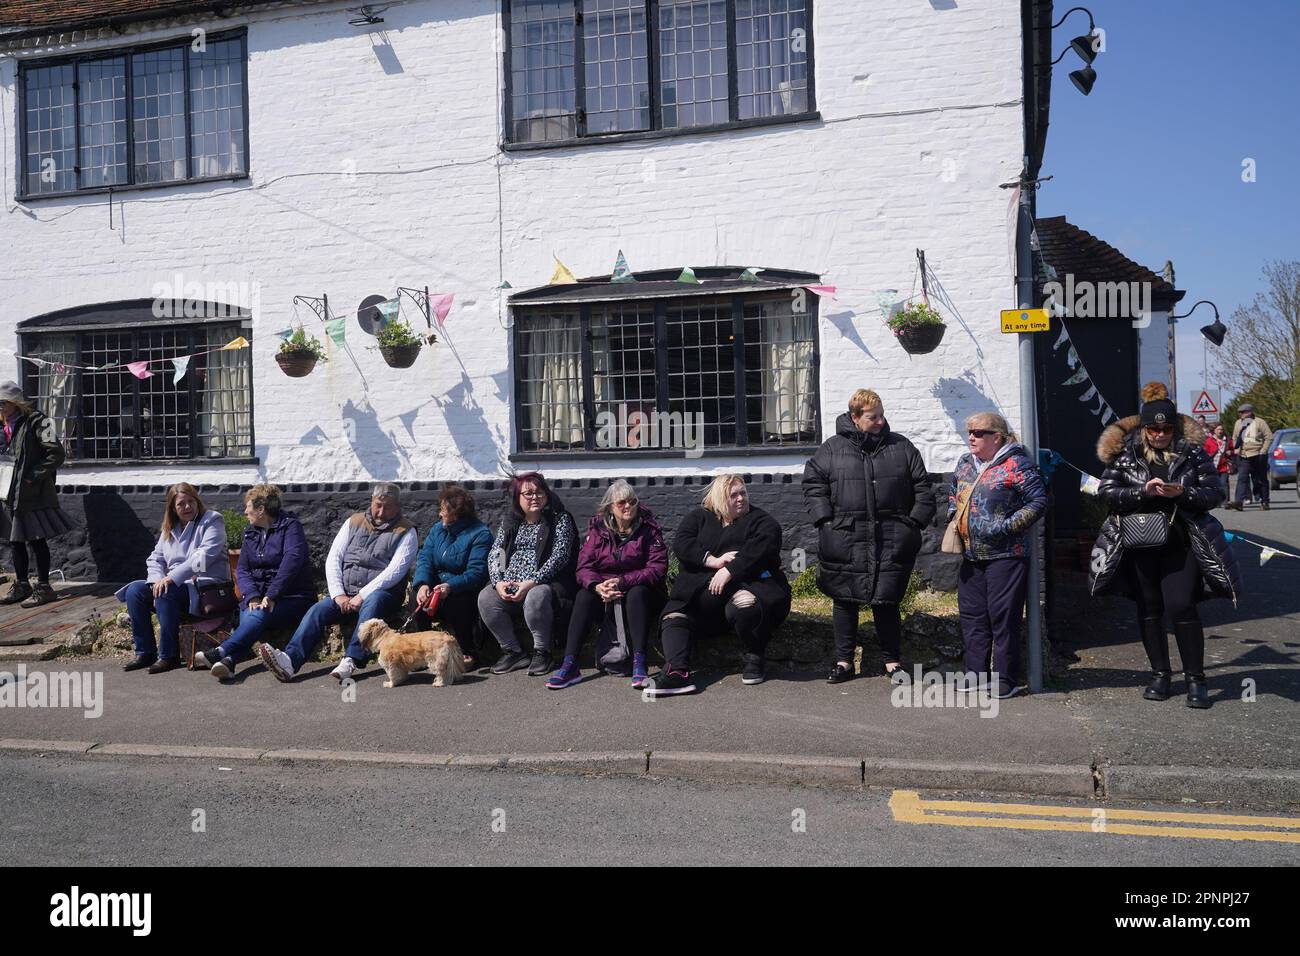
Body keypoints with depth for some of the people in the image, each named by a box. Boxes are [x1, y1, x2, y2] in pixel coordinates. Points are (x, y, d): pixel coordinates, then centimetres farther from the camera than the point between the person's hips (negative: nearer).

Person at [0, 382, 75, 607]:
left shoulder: (34, 422, -11)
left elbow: (56, 453, -17)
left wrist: (34, 476, -17)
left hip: (33, 494, -8)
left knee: (37, 540, -2)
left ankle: (43, 587, 6)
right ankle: (22, 585, 25)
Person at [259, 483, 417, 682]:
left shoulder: (405, 531, 1)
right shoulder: (354, 522, 14)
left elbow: (395, 570, -11)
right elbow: (333, 559, 7)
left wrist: (362, 595, -18)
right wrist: (338, 594, -8)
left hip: (381, 593, -4)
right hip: (346, 592, 4)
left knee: (372, 603, -37)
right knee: (318, 610, -22)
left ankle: (351, 660, -49)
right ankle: (289, 660, -38)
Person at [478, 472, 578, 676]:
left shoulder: (560, 519, 1)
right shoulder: (510, 522, 16)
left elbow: (559, 556, -10)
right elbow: (494, 554, 10)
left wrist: (531, 582, -21)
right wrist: (498, 582, -11)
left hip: (546, 583, -5)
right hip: (508, 586, 5)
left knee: (536, 596, -37)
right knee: (485, 597, -22)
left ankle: (541, 652, -15)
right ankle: (512, 651, -6)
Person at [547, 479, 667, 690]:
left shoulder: (648, 529, -5)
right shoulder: (598, 528, 2)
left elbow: (657, 568, -14)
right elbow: (584, 567, -6)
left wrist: (622, 582, -26)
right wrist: (597, 586, -29)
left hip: (639, 588, -2)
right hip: (603, 592, 2)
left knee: (636, 594, -34)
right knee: (584, 596, -27)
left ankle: (639, 664, -39)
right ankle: (569, 665, -30)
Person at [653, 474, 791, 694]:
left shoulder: (761, 520, 11)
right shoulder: (698, 517, 19)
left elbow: (760, 548, -10)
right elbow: (680, 544, 2)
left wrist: (730, 571, -23)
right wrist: (713, 561, -13)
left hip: (747, 583, -4)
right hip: (700, 590, 4)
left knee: (744, 604, -36)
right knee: (673, 616, -18)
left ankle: (755, 658, -15)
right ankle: (677, 672, -35)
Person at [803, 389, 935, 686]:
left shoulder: (901, 447, 9)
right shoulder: (832, 448, 4)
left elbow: (923, 488, 11)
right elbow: (813, 484, 4)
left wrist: (915, 522, 2)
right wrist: (825, 520, -5)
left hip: (891, 543, 0)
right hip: (845, 541, 0)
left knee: (886, 601, 5)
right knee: (844, 600, 7)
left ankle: (893, 661, 18)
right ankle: (843, 661, 18)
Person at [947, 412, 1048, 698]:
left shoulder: (1016, 464, -11)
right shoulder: (964, 463, 12)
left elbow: (1038, 501, -13)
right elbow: (953, 495, 27)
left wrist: (1006, 526, -18)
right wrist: (954, 519, 9)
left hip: (1005, 556, -7)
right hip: (971, 555, 8)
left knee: (1003, 617, -2)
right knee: (972, 615, 11)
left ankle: (1005, 679, 9)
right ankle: (976, 674, 22)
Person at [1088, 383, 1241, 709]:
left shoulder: (1192, 452, 0)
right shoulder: (1123, 453, 0)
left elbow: (1215, 492, -2)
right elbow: (1106, 492, -5)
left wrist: (1183, 492, -20)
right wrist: (1143, 491, -19)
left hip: (1180, 544, -1)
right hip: (1138, 545, 2)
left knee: (1181, 607, -8)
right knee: (1149, 609, 9)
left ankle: (1195, 678, 7)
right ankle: (1160, 673, 23)